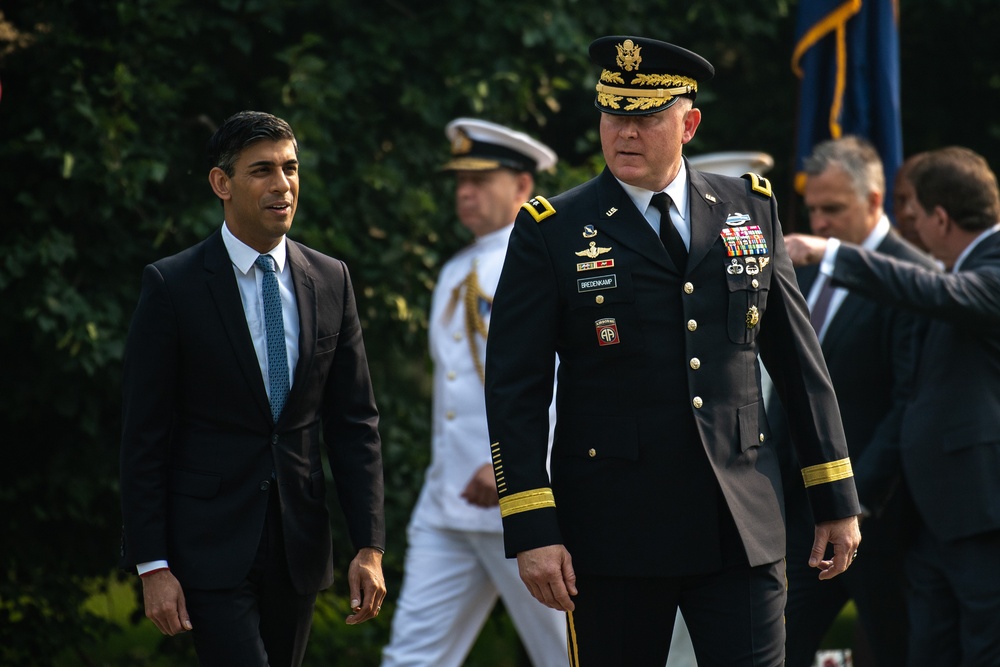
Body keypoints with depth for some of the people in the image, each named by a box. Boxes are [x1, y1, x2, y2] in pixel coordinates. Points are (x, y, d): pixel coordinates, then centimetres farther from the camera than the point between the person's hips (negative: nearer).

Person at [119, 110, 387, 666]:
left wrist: (370, 547, 0)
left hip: (299, 538, 5)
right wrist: (152, 566, -10)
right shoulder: (172, 286, -6)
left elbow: (354, 421, 8)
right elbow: (144, 435, -5)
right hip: (212, 542, -5)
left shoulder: (330, 281, 7)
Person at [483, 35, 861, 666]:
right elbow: (515, 392, -3)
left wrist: (837, 499, 11)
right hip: (613, 530, -2)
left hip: (742, 523, 2)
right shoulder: (552, 232, -1)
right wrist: (531, 533, -10)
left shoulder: (752, 208, 8)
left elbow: (800, 360, 12)